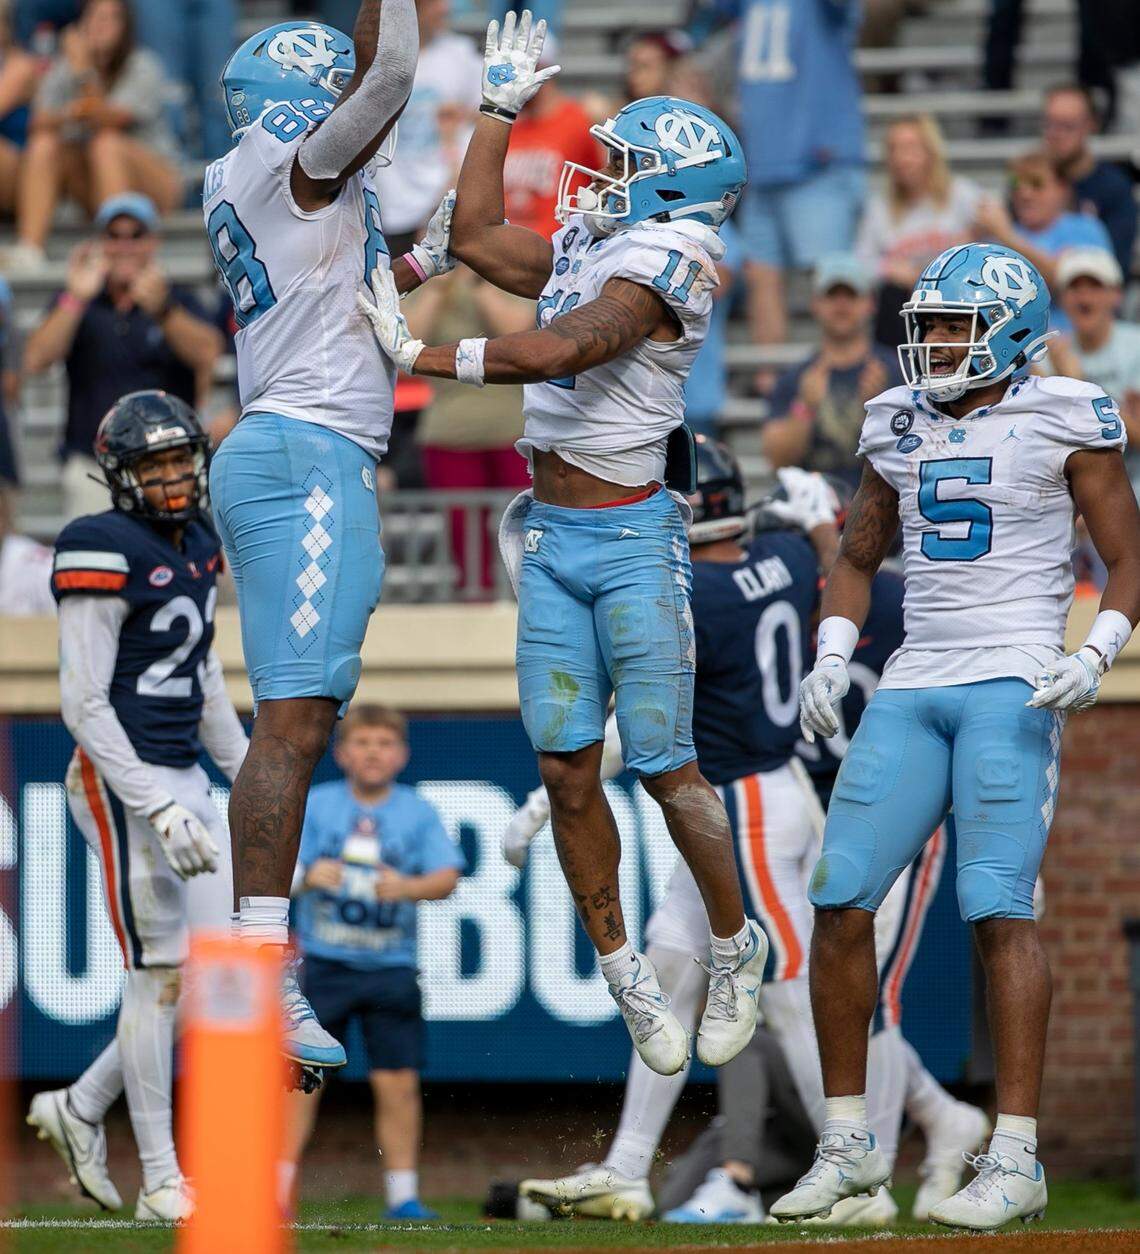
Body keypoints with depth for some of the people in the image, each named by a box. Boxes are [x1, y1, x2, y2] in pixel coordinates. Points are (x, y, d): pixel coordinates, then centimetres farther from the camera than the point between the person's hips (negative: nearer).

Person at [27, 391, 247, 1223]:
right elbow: (83, 703, -17)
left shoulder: (196, 550, 11)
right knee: (162, 975, -5)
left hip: (184, 779, 8)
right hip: (123, 784, -8)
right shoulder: (106, 559, -14)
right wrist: (158, 810, -22)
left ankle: (80, 1109, 22)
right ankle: (162, 1180, 3)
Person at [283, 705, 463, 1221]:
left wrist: (409, 887, -24)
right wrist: (307, 876, -25)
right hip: (322, 964, -1)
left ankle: (403, 1195, 7)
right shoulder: (315, 805, 4)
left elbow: (447, 878, -4)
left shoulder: (418, 813, 5)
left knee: (398, 1082, -1)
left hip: (390, 969, 1)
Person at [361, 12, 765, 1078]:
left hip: (633, 539, -7)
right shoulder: (585, 253, 11)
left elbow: (552, 353, -25)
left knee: (664, 767, -2)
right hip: (551, 539, 7)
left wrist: (418, 357, -19)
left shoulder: (660, 266, -13)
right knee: (566, 769, 1)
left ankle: (734, 951, 18)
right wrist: (500, 106, 25)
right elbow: (474, 237, 23)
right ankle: (625, 977, 11)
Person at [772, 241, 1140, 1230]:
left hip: (1014, 689, -6)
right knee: (841, 901, -2)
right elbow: (858, 560, 25)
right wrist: (831, 659, 9)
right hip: (913, 691, 6)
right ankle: (849, 1144, 8)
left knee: (999, 909, -13)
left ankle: (1016, 1160, -11)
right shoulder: (903, 427, 14)